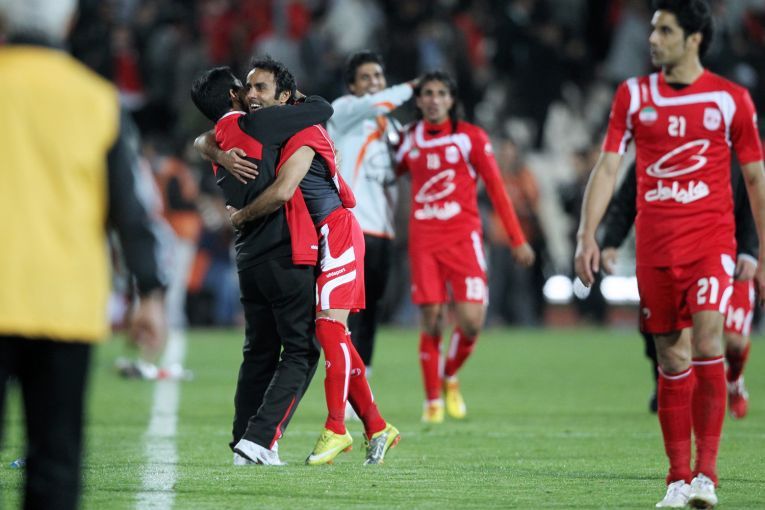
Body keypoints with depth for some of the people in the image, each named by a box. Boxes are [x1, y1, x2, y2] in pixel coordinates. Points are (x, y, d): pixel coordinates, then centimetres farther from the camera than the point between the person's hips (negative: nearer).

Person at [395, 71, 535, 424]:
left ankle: (450, 376, 17)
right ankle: (433, 400, 8)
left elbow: (496, 189, 2)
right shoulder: (410, 139, 8)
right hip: (423, 239, 2)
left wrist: (516, 239, 1)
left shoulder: (470, 137, 0)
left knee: (471, 321, -12)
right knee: (430, 322, -5)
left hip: (463, 236, -1)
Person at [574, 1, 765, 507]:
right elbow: (607, 167, 5)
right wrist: (588, 235, -5)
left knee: (707, 341, -19)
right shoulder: (634, 95, 6)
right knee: (672, 357, 3)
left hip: (711, 237, -2)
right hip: (654, 244, 3)